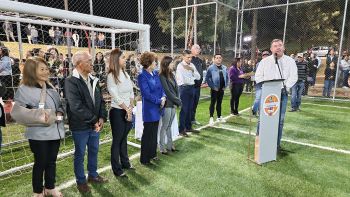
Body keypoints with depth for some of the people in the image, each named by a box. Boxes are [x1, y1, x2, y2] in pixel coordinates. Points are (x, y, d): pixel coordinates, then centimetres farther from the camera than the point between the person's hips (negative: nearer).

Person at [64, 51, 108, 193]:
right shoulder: (71, 82, -17)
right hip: (80, 127, -6)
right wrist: (94, 120, -19)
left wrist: (101, 118, -7)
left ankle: (93, 175, 39)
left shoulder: (93, 80, 7)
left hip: (95, 124, 7)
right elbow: (76, 107, -25)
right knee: (80, 154, 11)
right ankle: (81, 181, 30)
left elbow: (101, 100, 8)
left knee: (94, 151, 20)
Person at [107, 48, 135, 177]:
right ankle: (116, 169, 18)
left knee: (124, 138, 18)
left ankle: (125, 163, 33)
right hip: (117, 111, -6)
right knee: (117, 140, 5)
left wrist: (131, 108, -3)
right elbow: (116, 96, -16)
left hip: (128, 111, 6)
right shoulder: (111, 76, -12)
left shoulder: (125, 74, 8)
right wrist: (127, 109, -11)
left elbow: (131, 92, 8)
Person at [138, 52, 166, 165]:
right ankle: (144, 159, 18)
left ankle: (152, 154, 34)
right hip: (149, 110, -7)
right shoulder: (142, 76, -14)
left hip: (157, 109, 7)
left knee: (154, 133, 18)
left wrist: (163, 97, -8)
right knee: (148, 134, 3)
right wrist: (159, 101, -14)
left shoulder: (155, 73, 7)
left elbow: (161, 88, 11)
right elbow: (147, 94, -18)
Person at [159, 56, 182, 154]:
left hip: (173, 104, 7)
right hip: (167, 104, -7)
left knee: (169, 126, 15)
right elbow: (167, 92, -15)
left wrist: (178, 100, -2)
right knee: (164, 127, 2)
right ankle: (162, 147, 13)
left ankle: (170, 145, 25)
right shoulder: (162, 77, -13)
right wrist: (178, 101, -8)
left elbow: (176, 88, 11)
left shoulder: (171, 75, 11)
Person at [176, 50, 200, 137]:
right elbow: (181, 80, -19)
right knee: (184, 109, -5)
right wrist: (193, 78, -7)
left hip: (191, 87, 7)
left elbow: (198, 77, 7)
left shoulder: (192, 65, 11)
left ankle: (188, 127, 26)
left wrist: (192, 70, -9)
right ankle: (181, 129, 4)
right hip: (184, 88, -6)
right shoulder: (180, 66, -9)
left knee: (190, 109, 13)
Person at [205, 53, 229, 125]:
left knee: (219, 103, 14)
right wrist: (213, 86, -14)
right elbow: (207, 78, -11)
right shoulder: (211, 68, -9)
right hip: (214, 89, -5)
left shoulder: (224, 68, 7)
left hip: (222, 89, 5)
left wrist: (225, 86, 3)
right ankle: (211, 118, 7)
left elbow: (227, 77, 14)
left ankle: (219, 117, 25)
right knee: (213, 103, 0)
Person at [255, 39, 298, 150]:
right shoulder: (264, 61, 8)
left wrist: (284, 86, -14)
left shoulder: (290, 61, 8)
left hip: (282, 94, 1)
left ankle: (277, 143, 14)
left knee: (280, 120, 4)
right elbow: (258, 77, 5)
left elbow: (293, 77, 1)